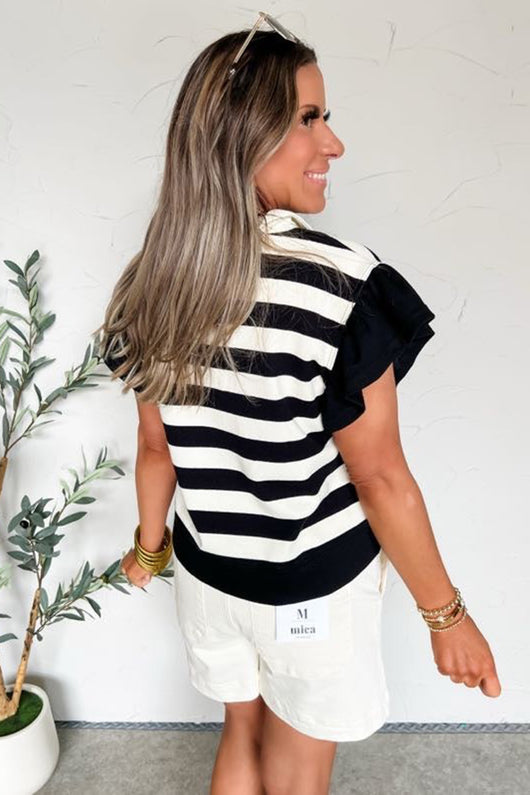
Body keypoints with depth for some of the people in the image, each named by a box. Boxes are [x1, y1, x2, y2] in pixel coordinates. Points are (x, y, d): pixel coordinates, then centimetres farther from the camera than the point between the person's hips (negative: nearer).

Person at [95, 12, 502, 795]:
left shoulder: (151, 281, -9)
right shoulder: (339, 281, -27)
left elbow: (155, 446, 0)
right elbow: (379, 477, -21)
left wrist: (150, 543, 17)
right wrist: (445, 611, -6)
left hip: (209, 570, 5)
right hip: (315, 584, -4)